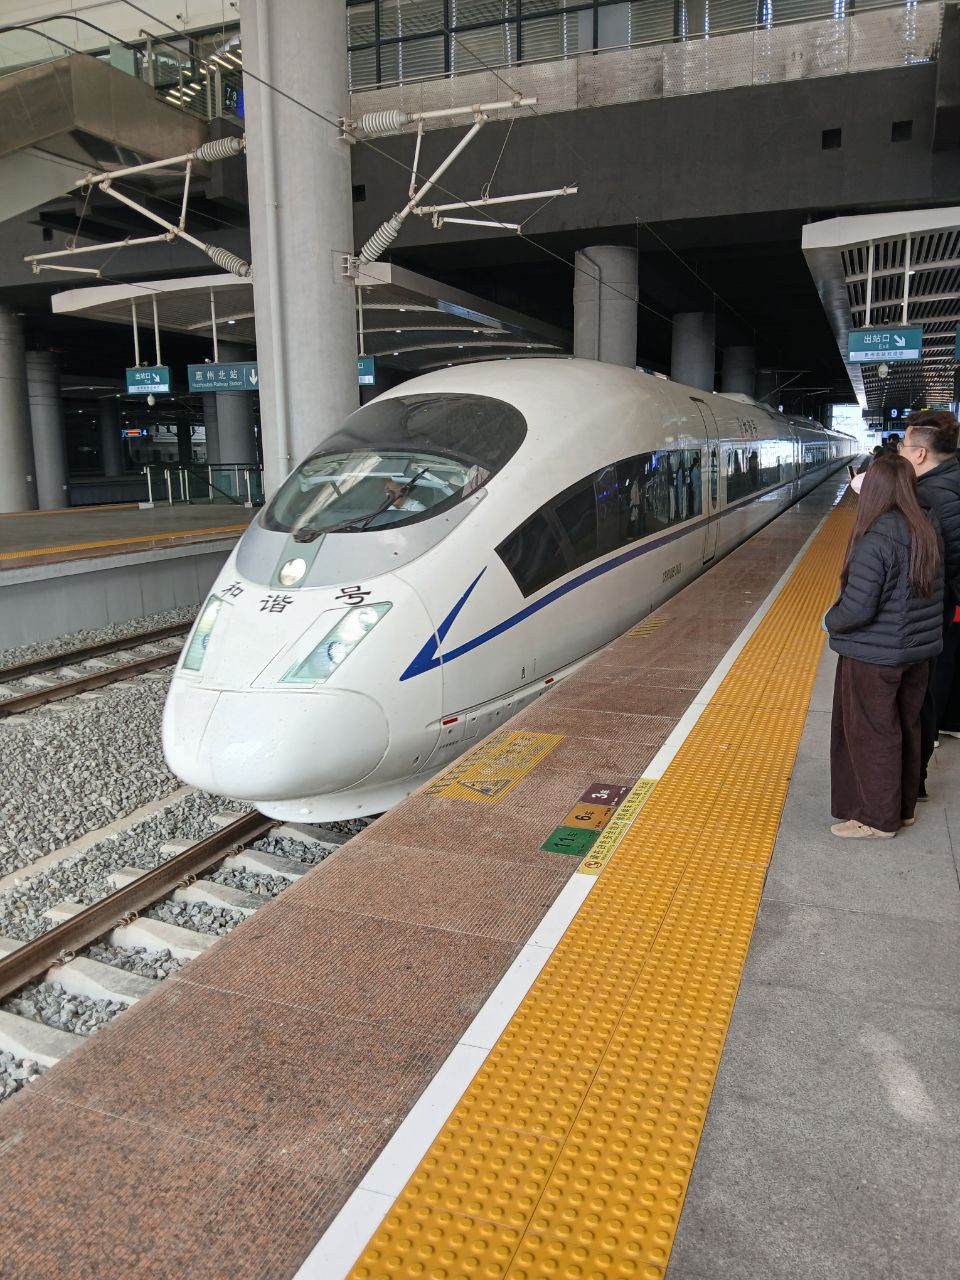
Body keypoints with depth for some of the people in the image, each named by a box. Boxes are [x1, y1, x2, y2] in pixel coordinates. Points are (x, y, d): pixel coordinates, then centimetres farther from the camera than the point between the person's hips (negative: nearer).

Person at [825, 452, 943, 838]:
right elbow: (931, 593, 9)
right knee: (906, 728, 19)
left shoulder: (875, 541, -24)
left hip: (874, 657, -8)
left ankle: (878, 818, 18)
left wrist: (830, 621, -6)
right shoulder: (927, 534, 0)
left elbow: (858, 608, -24)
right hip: (917, 652, 8)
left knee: (871, 733, 6)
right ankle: (903, 808, 34)